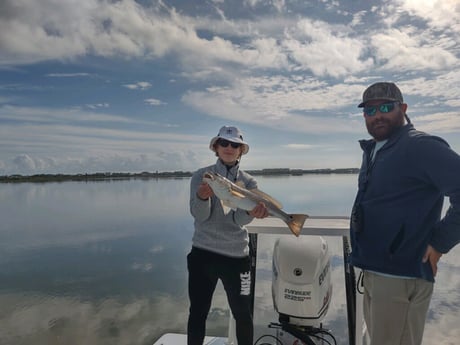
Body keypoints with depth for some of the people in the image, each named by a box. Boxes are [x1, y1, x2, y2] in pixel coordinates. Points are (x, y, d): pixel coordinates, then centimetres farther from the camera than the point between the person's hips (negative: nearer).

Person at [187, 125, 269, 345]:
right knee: (197, 312, 10)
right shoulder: (201, 176, -2)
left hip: (236, 255, 1)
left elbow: (238, 218, -13)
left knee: (243, 314, 11)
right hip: (203, 253, 0)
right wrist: (203, 197, -35)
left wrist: (252, 212, -36)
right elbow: (199, 215, -14)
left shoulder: (248, 182, 1)